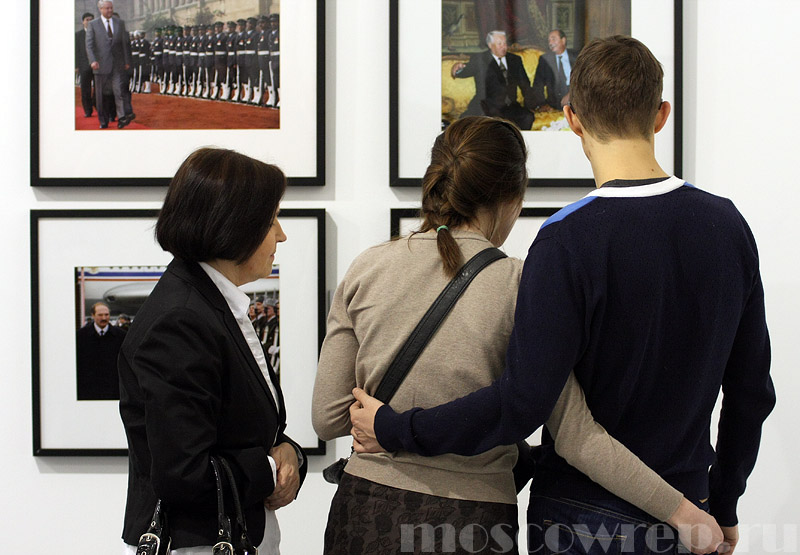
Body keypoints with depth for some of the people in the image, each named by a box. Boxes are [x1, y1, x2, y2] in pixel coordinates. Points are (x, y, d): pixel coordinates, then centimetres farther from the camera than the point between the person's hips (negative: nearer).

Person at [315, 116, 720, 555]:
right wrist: (680, 511, -7)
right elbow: (576, 435, -13)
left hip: (367, 515, 3)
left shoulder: (367, 269, 0)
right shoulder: (519, 285, -10)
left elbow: (327, 418, 0)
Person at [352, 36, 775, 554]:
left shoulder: (568, 242, -19)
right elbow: (752, 391, 5)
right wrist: (724, 507, 18)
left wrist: (393, 429, -11)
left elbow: (523, 402, -23)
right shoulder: (727, 225, -2)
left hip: (583, 511, -5)